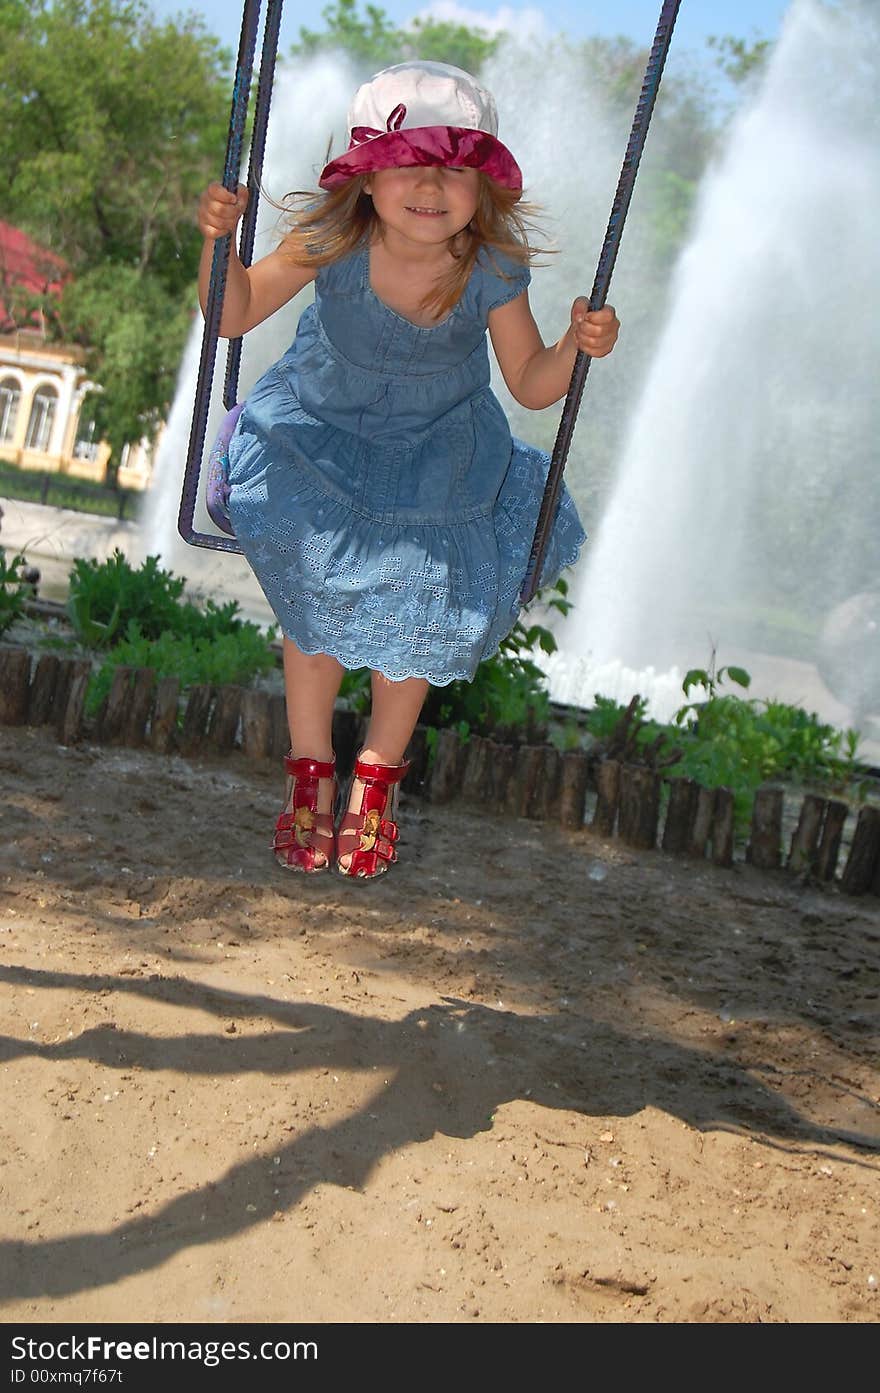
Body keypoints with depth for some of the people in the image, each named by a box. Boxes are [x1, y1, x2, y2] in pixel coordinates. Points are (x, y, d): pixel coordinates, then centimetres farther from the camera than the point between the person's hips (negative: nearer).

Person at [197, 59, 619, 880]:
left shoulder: (492, 271, -23)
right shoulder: (332, 241, -25)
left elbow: (530, 384, -13)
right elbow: (235, 316, -15)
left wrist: (577, 347, -33)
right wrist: (218, 241, -32)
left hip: (438, 454, 1)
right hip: (321, 435, 0)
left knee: (419, 611, -5)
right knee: (317, 603, -4)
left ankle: (377, 775, 20)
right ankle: (310, 769, 19)